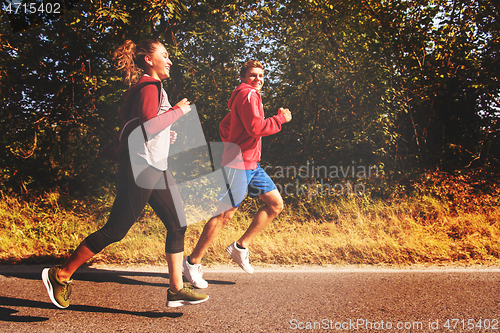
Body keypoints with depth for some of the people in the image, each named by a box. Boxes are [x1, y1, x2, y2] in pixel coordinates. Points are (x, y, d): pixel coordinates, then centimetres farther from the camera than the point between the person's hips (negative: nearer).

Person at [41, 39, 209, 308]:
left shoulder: (152, 87, 21)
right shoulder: (149, 87, -10)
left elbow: (127, 117, 22)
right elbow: (148, 125, -26)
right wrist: (178, 111, -13)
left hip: (157, 169, 11)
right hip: (140, 168, -11)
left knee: (178, 226, 7)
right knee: (115, 231, -5)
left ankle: (176, 290, 13)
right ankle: (60, 275, 10)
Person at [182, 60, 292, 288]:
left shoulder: (244, 98, 23)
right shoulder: (248, 94, -9)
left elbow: (224, 126, 27)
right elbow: (256, 128, -21)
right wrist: (281, 118, -10)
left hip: (251, 164, 10)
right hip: (238, 164, -10)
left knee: (276, 204, 8)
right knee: (225, 214, -8)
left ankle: (240, 246, 13)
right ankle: (192, 263, 4)